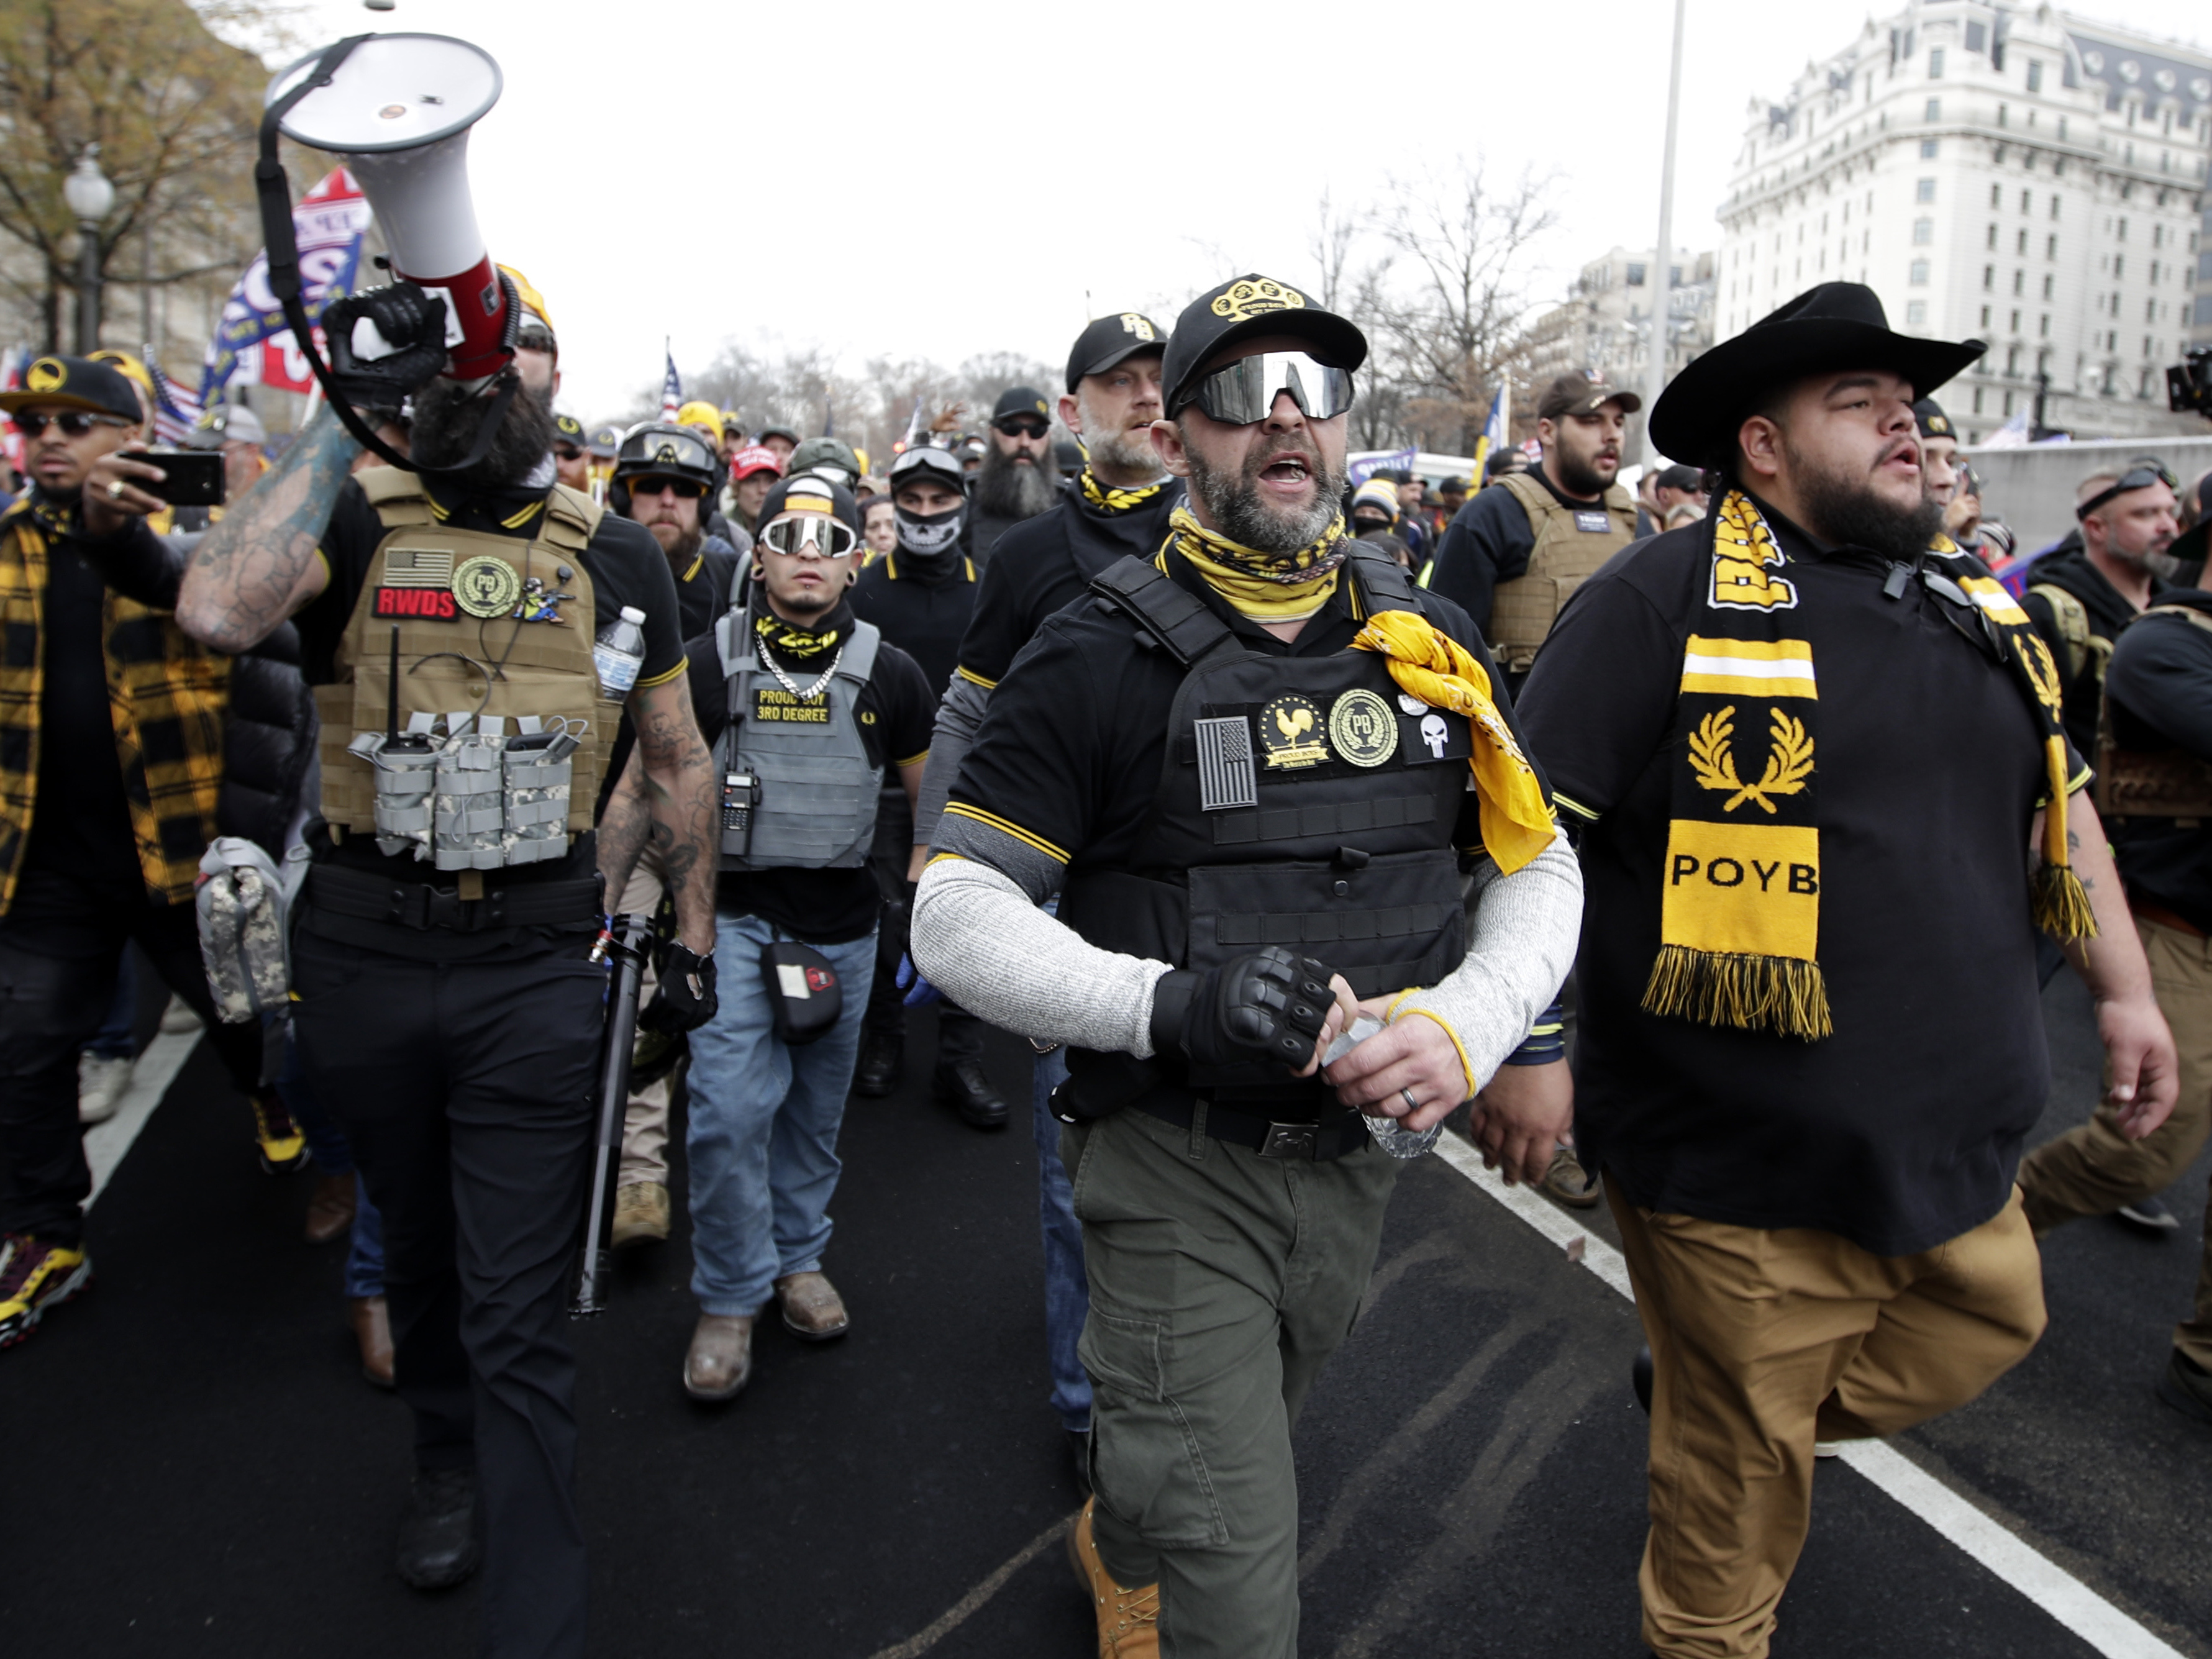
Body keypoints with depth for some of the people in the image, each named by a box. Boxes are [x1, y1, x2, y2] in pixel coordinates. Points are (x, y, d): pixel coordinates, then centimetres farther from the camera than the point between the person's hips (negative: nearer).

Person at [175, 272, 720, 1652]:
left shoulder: (617, 557, 3)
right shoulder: (356, 519, -2)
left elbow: (678, 760, 11)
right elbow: (220, 611, -24)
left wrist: (695, 932, 11)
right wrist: (346, 409, -17)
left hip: (537, 968, -1)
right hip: (363, 955, 2)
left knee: (520, 1322, 1)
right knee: (419, 1257, 23)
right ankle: (449, 1464, 50)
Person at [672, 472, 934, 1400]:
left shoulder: (888, 675, 0)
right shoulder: (710, 663, -4)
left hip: (843, 923, 2)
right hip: (731, 913, -2)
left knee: (816, 1112, 13)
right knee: (730, 1112, -10)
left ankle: (798, 1261, 34)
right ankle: (728, 1299, 9)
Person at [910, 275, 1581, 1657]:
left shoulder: (1433, 647, 0)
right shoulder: (1103, 659, -14)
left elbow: (1539, 870, 5)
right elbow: (956, 916, -14)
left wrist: (1469, 1022, -15)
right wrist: (1167, 1004, -29)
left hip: (1360, 1153, 5)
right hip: (1175, 1165, -5)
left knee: (1249, 1448, 30)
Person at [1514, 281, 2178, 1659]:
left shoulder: (1979, 611, 10)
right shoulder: (1665, 600, -13)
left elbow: (2059, 808, 20)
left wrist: (2125, 988, 18)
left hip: (1955, 1152, 7)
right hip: (1741, 1174, -6)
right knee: (1743, 1466, 11)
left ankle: (1712, 1407, 43)